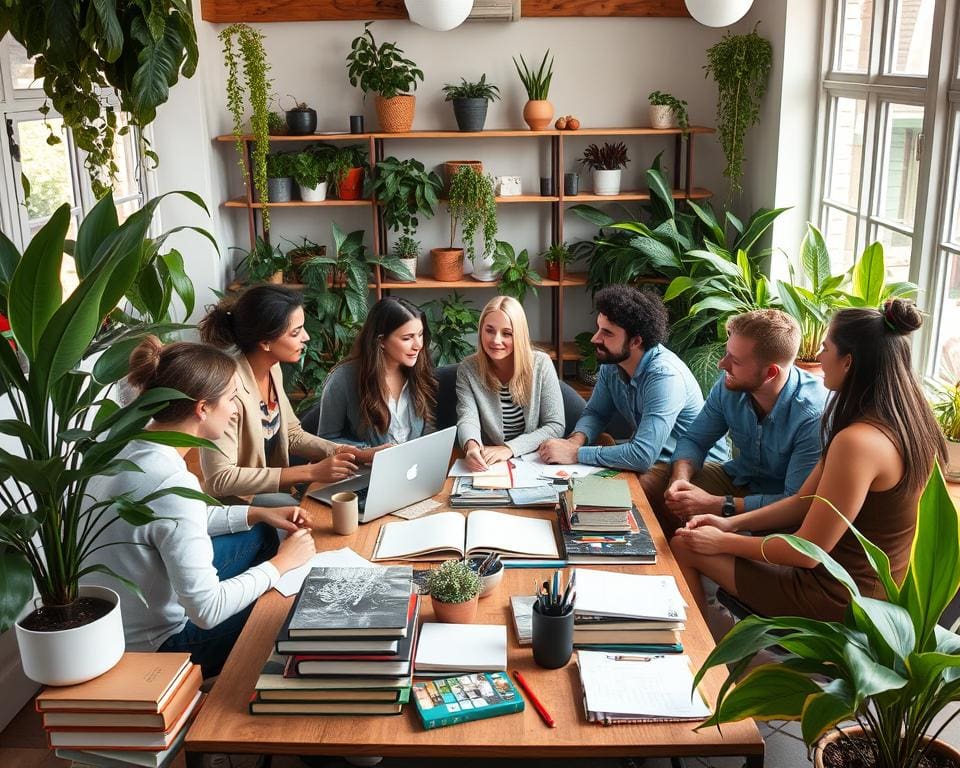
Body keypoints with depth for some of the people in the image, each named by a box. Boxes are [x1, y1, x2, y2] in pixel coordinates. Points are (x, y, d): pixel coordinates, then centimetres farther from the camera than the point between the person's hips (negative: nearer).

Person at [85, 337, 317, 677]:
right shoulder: (172, 482, -34)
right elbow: (207, 610, -31)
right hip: (152, 646, -8)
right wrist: (279, 564, -18)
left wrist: (254, 514, 4)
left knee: (260, 534, 15)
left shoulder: (130, 444, -7)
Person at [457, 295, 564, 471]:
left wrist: (510, 448, -21)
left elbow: (556, 426, -8)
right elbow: (467, 419, -14)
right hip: (488, 466, 0)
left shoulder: (541, 364, -6)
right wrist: (471, 446, -38)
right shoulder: (467, 369, -3)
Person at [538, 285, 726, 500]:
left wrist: (575, 454, -30)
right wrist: (576, 440, -16)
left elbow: (643, 456, -35)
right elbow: (595, 413, 8)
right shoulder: (611, 363, -4)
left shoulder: (664, 376, -29)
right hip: (648, 454, 7)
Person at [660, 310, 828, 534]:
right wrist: (680, 479, -21)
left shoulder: (813, 415, -30)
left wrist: (718, 505, -30)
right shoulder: (729, 385, -12)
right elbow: (694, 440, 1)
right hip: (741, 478, 6)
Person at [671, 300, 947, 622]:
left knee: (683, 547, 3)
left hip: (835, 597, -9)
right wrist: (731, 524, 1)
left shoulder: (858, 442, -30)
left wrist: (722, 542, -10)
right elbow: (806, 500, 5)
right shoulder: (903, 423, 1)